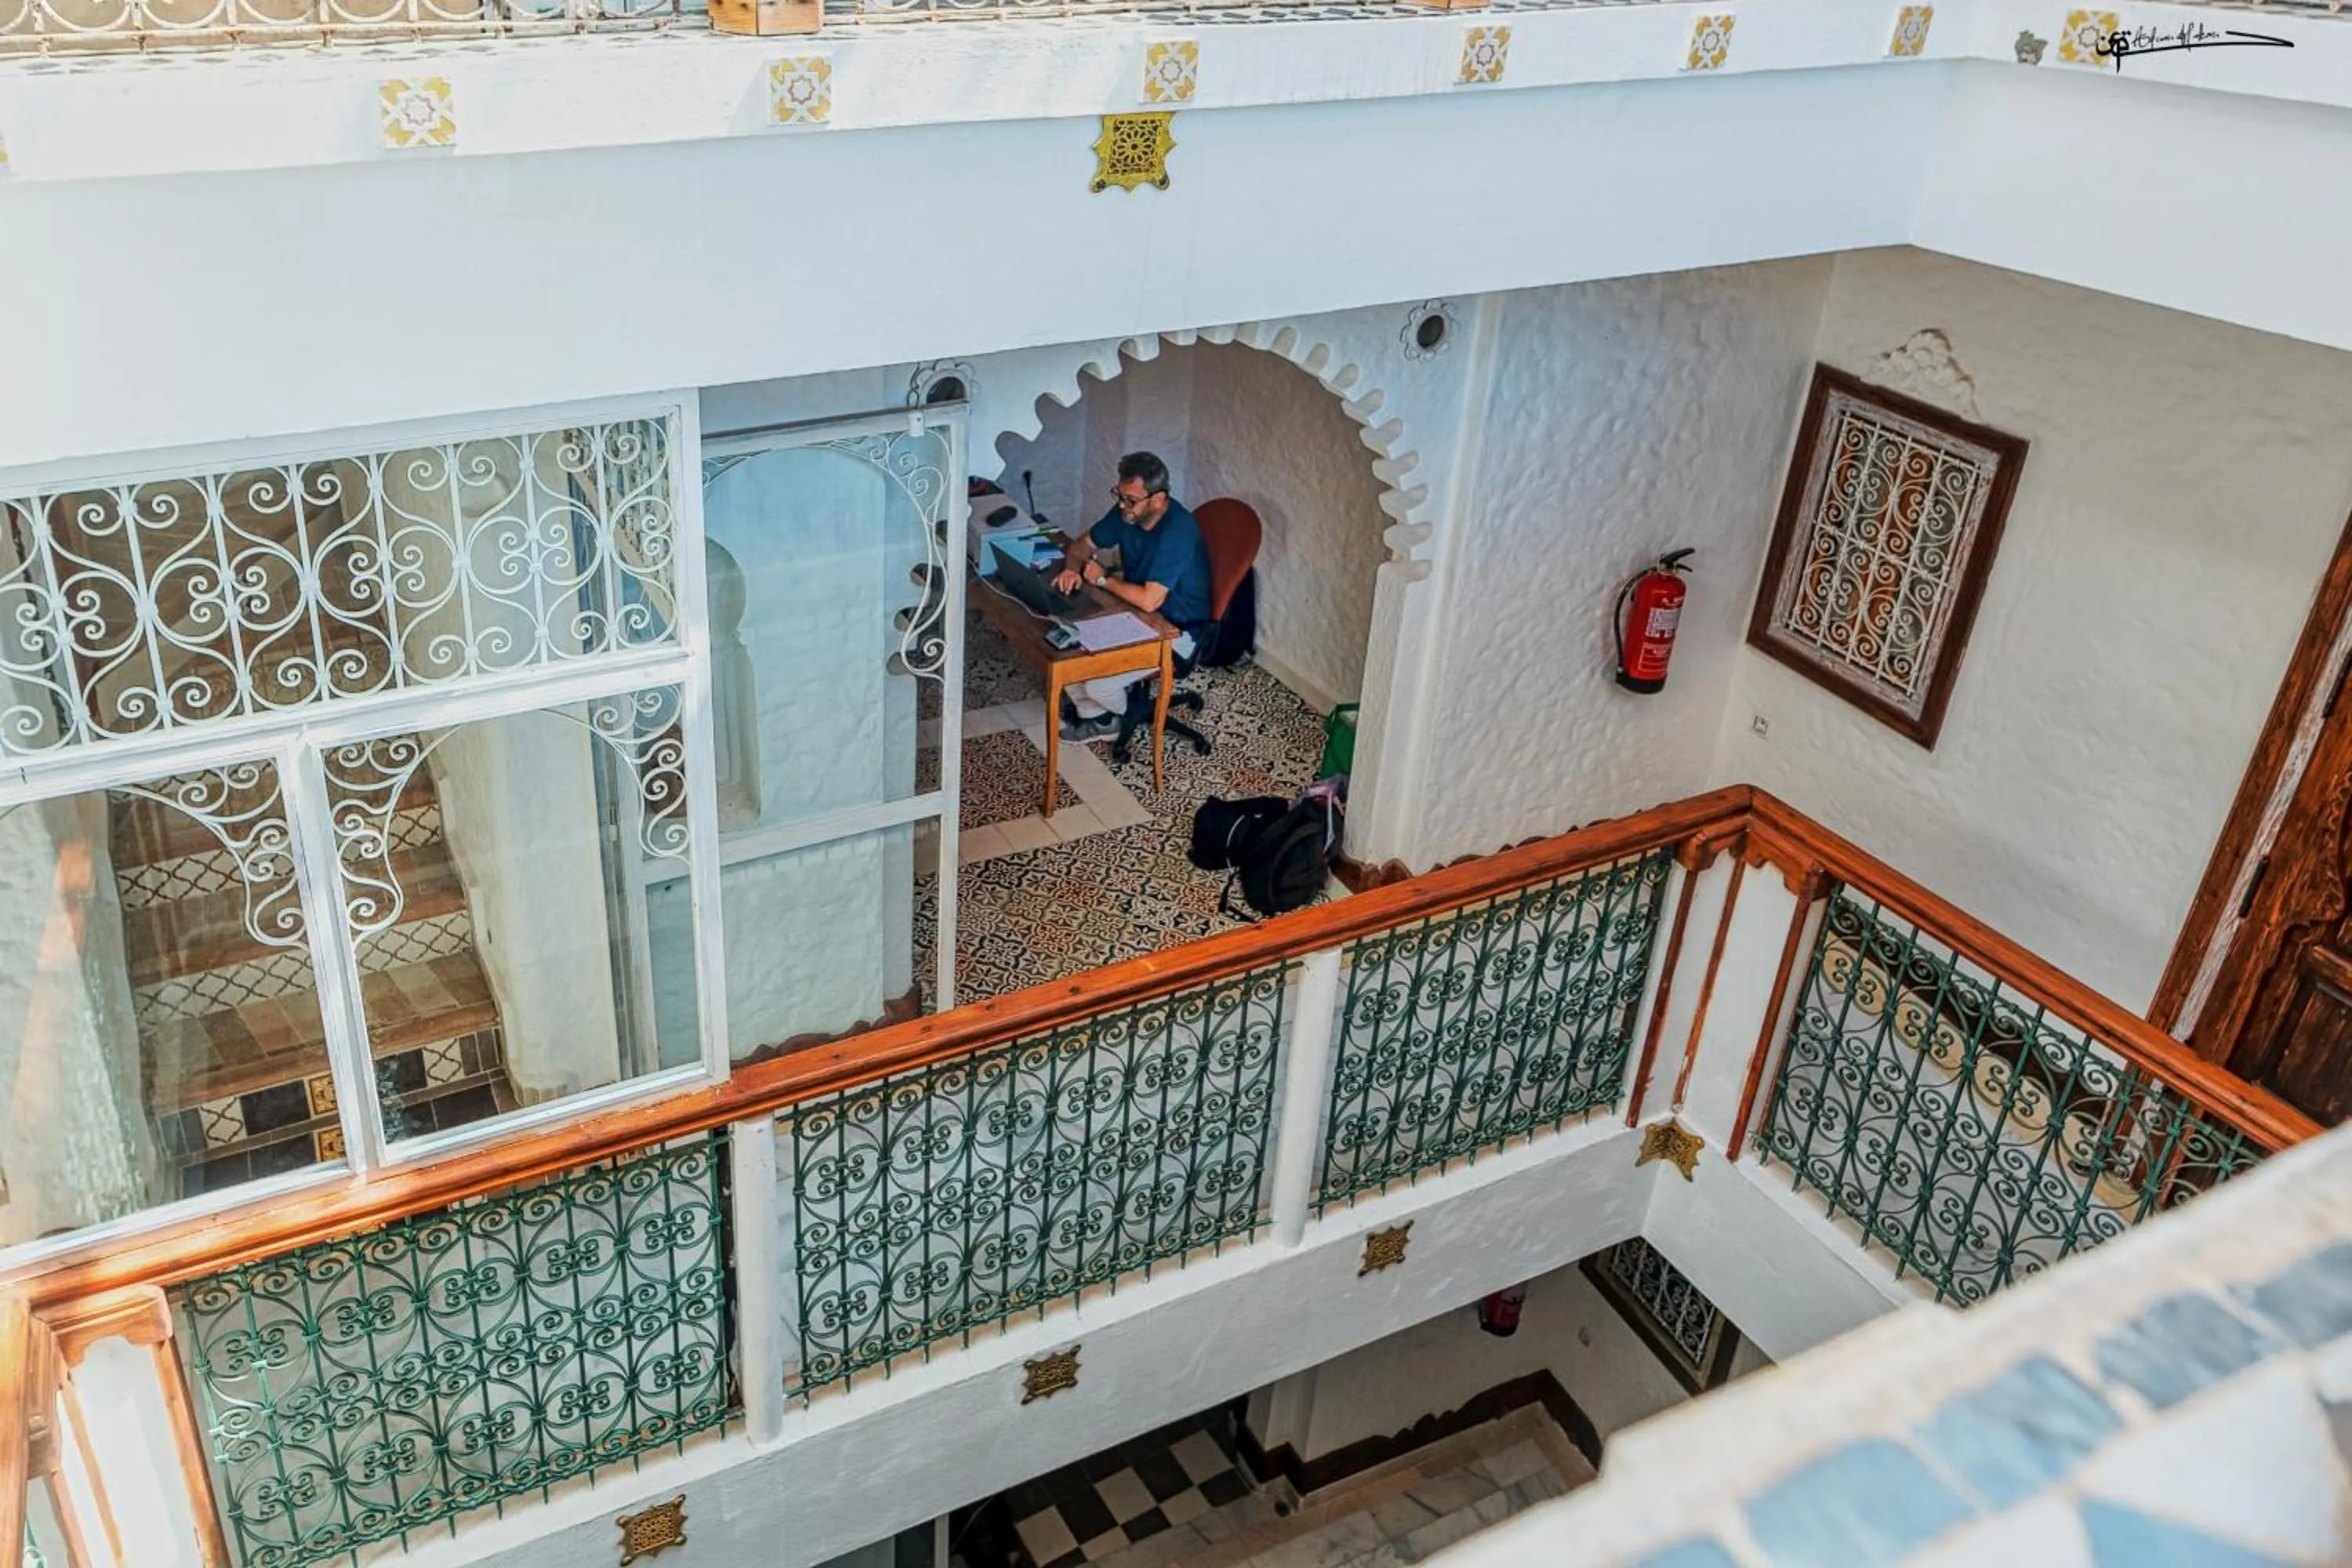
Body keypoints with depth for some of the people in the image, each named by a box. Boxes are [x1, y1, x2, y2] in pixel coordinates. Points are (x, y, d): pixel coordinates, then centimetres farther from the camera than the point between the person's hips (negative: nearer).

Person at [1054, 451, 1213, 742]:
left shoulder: (1177, 532, -32)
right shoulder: (1128, 511, -8)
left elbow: (1149, 600, -38)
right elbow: (1083, 543, 8)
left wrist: (1103, 579, -21)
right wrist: (1072, 568, -16)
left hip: (1176, 631, -8)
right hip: (1135, 609, 8)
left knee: (1097, 682, -22)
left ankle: (1112, 715, 15)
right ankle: (1090, 710, 12)